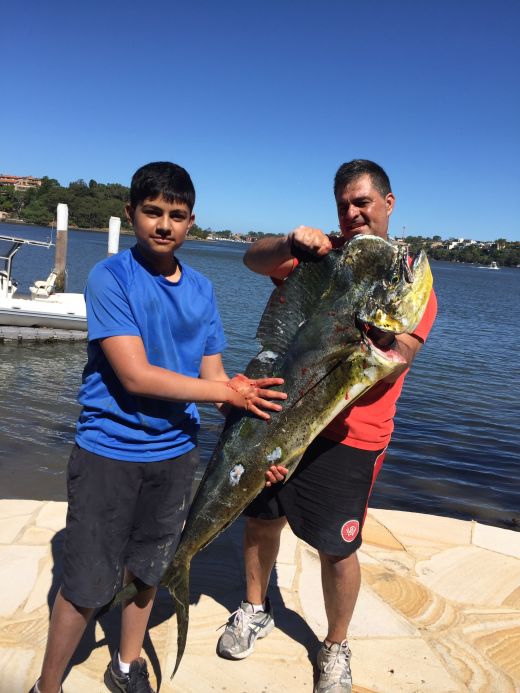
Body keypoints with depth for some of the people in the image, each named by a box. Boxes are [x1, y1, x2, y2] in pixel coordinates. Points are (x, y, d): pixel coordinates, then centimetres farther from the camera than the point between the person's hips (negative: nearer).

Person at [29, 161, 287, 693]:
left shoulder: (201, 289, 3)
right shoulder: (110, 277, -13)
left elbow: (214, 377, 4)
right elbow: (135, 375, -21)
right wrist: (230, 392, -18)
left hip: (175, 452, 5)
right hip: (109, 451, -4)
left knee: (146, 568, 20)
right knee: (86, 584, 5)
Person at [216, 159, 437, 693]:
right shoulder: (322, 252, 6)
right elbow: (254, 259, -8)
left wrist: (374, 327, -29)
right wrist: (290, 244, -27)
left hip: (349, 434, -3)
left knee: (337, 548, 5)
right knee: (261, 516, 16)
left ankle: (335, 649, 32)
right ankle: (255, 610, 43)